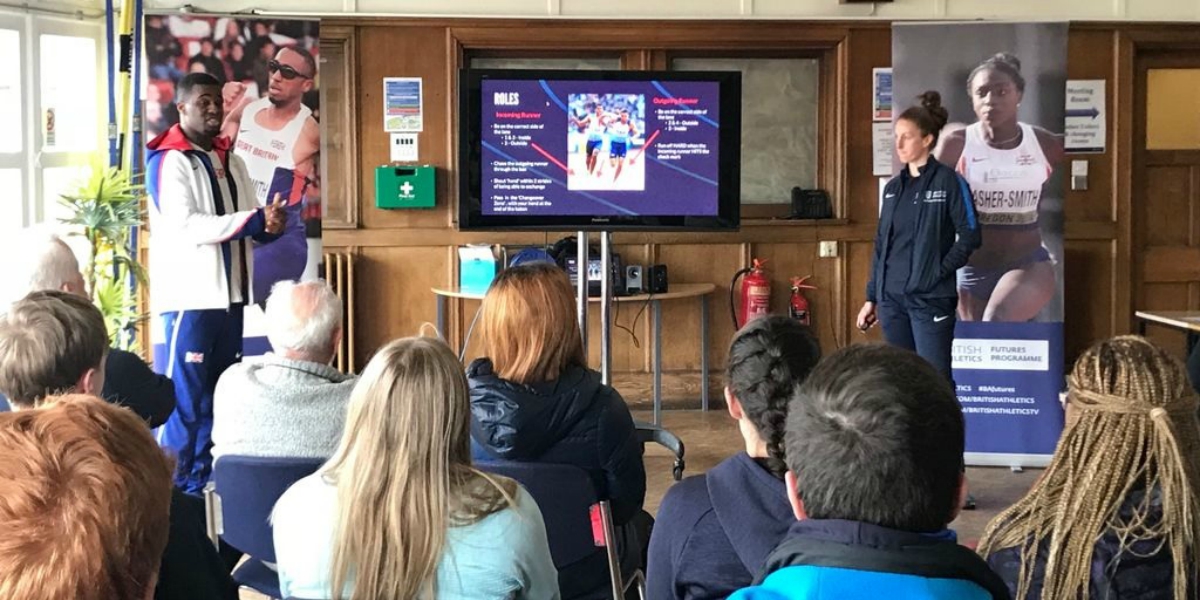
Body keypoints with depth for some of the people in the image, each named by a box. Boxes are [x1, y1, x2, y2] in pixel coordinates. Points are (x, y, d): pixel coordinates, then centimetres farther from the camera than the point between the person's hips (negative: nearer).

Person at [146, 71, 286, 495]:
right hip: (190, 296, -7)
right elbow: (186, 226, -18)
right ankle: (175, 488, 0)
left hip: (229, 295, 7)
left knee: (219, 396, 10)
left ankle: (205, 483, 18)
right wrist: (255, 221, -21)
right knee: (185, 399, -6)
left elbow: (248, 224, 15)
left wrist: (269, 224, -9)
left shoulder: (230, 162, 17)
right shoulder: (169, 161, -6)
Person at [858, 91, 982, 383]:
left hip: (930, 299, -6)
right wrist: (871, 297, 14)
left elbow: (970, 236, -6)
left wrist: (939, 271, -12)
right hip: (891, 299, 6)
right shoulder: (893, 187, 12)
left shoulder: (949, 182, -4)